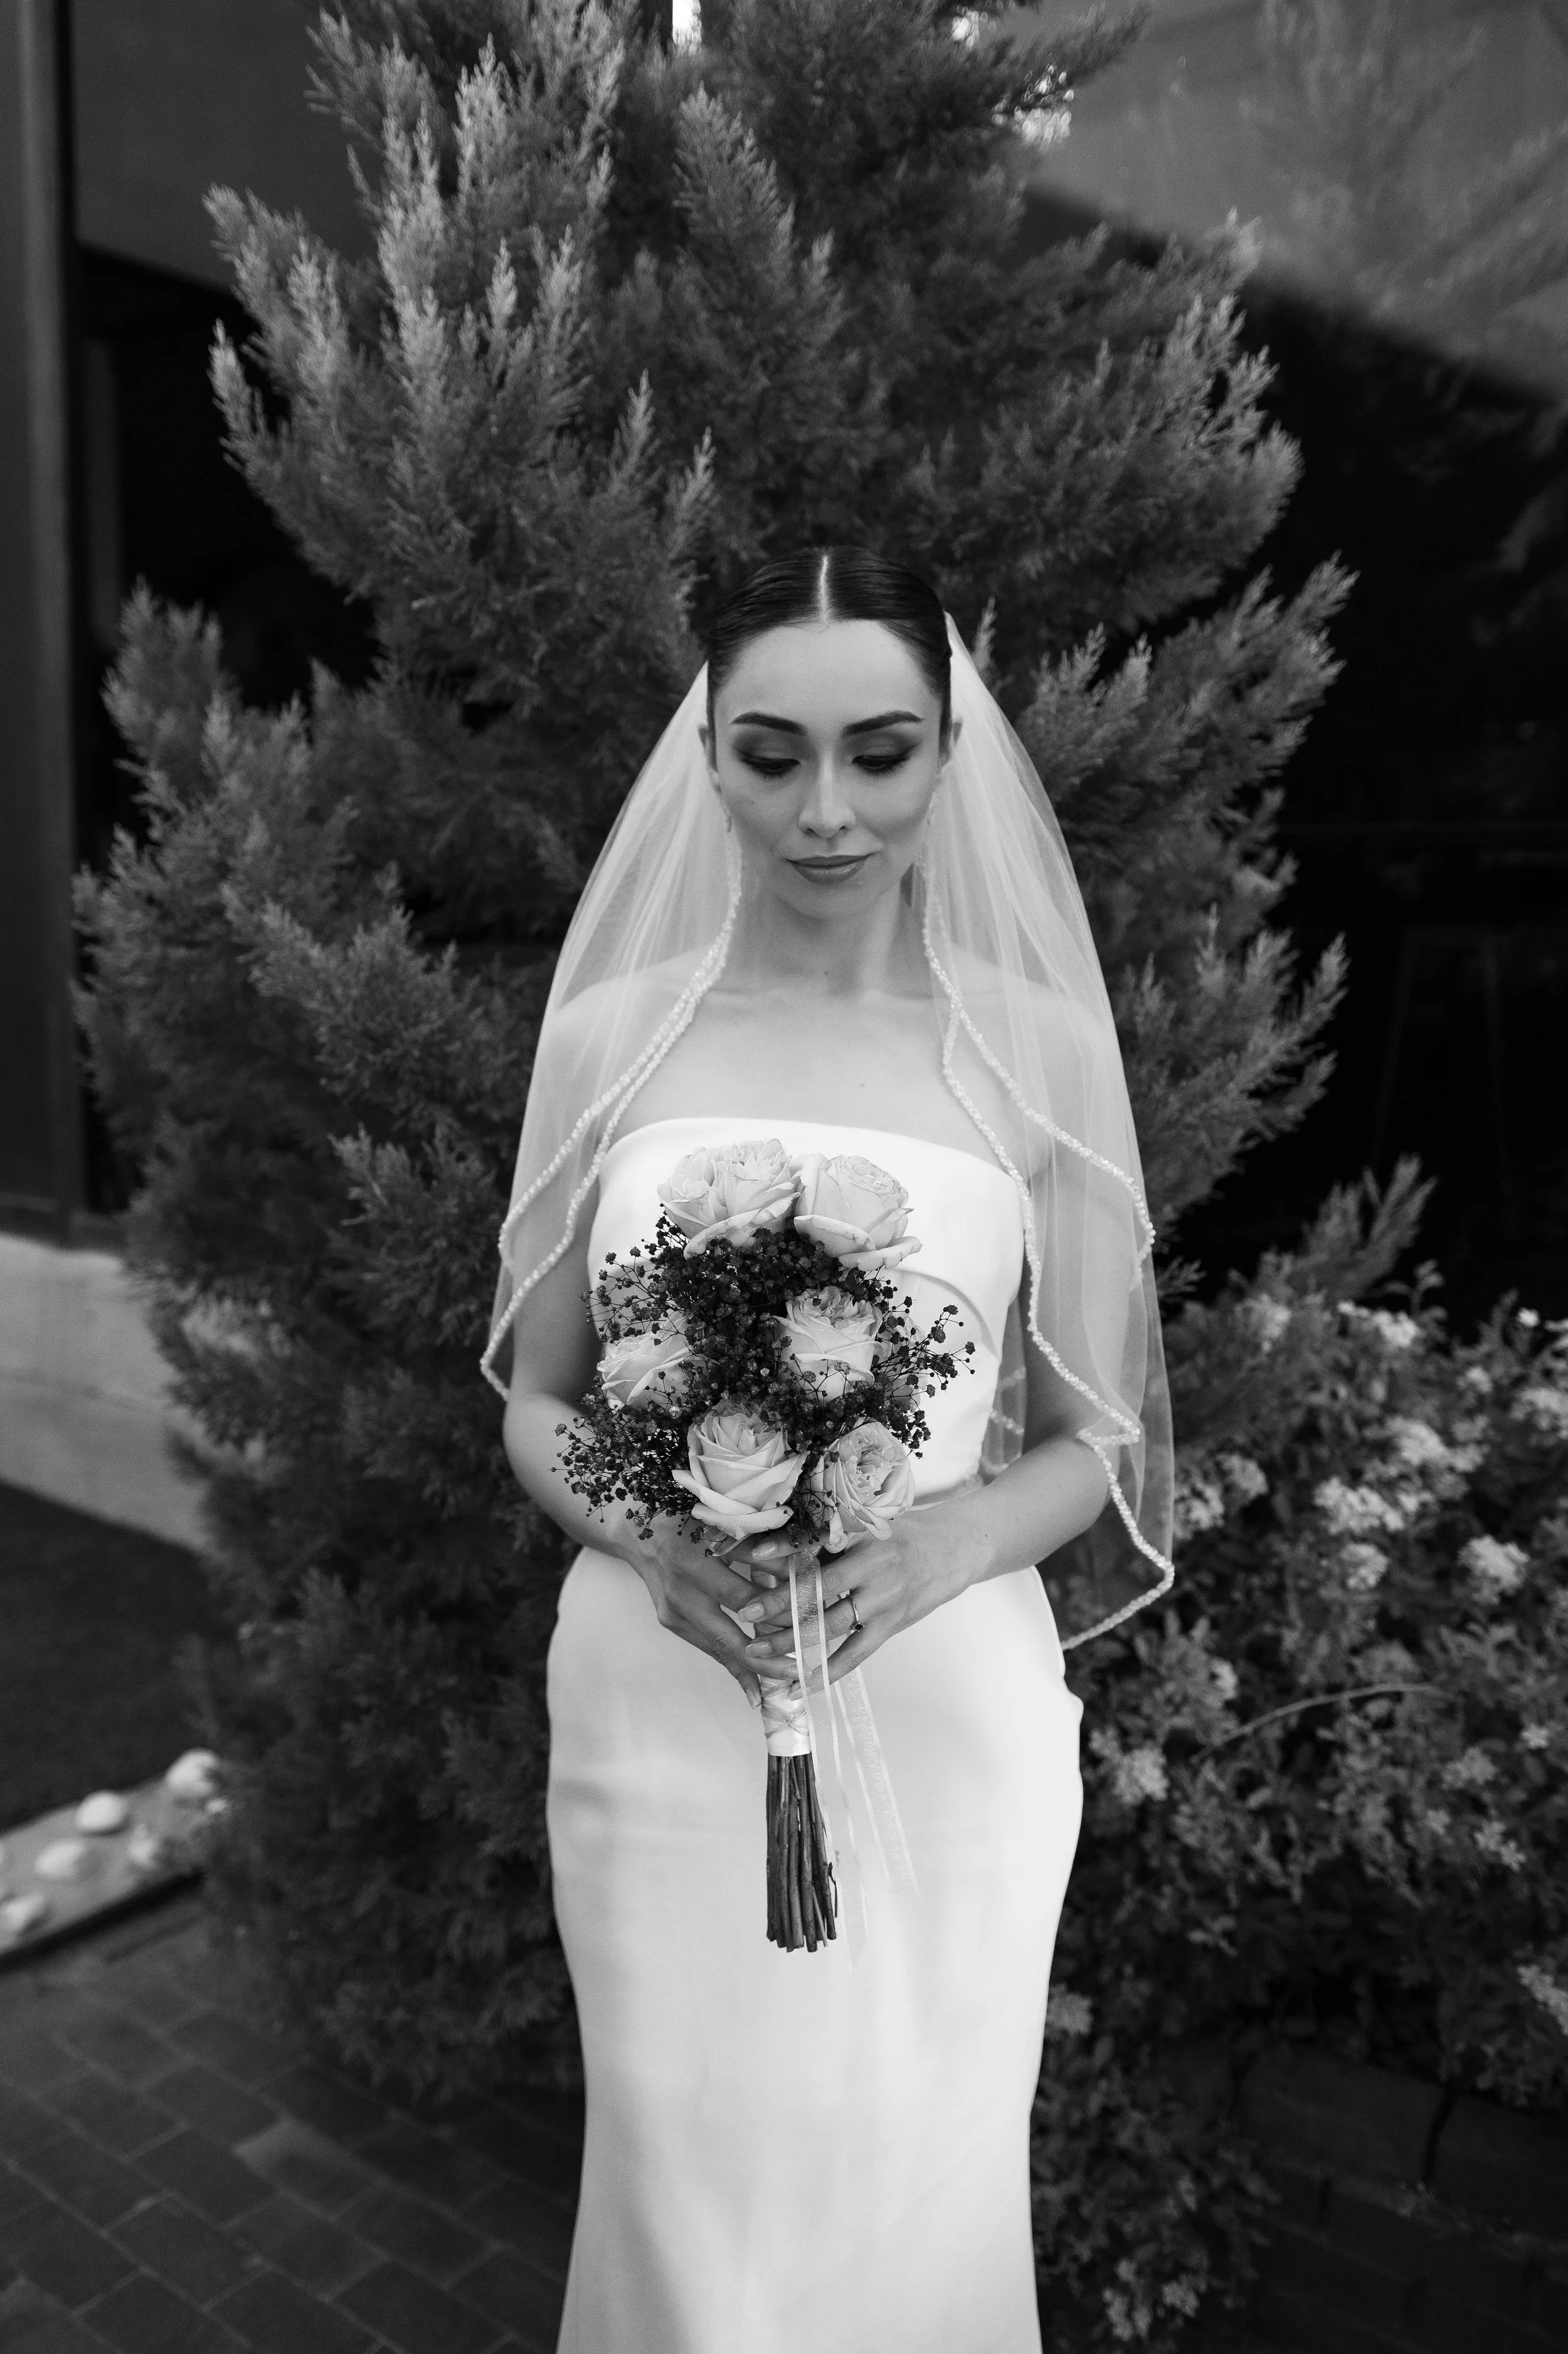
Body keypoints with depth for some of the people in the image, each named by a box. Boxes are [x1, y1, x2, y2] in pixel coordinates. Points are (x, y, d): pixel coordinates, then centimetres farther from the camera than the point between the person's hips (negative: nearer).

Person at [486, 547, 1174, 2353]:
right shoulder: (610, 1033, -1)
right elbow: (536, 1405, 6)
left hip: (946, 1711, 0)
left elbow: (1095, 1437, 3)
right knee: (685, 2204, 14)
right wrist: (646, 1536, -14)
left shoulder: (1037, 1049, -4)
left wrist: (939, 1543, -16)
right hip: (657, 1711, 1)